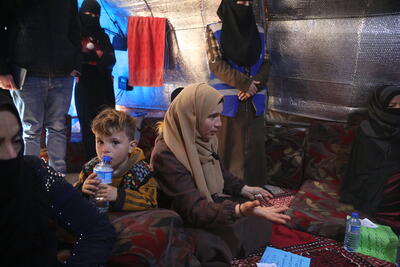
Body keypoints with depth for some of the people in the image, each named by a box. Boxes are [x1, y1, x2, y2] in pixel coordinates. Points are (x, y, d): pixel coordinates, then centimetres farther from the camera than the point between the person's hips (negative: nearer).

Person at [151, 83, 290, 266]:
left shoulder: (206, 139, -2)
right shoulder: (166, 155, -28)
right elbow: (194, 209, -34)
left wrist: (243, 189, 3)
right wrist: (240, 210, -48)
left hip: (211, 203, 9)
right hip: (185, 222, -8)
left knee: (261, 216, 0)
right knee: (210, 247, -36)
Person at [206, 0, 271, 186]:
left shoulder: (258, 32, 12)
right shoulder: (215, 31, 1)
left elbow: (266, 64, 7)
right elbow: (216, 64, -7)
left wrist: (254, 86, -12)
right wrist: (244, 83, -15)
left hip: (253, 101, 4)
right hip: (227, 101, -4)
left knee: (253, 147, 4)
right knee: (228, 147, -2)